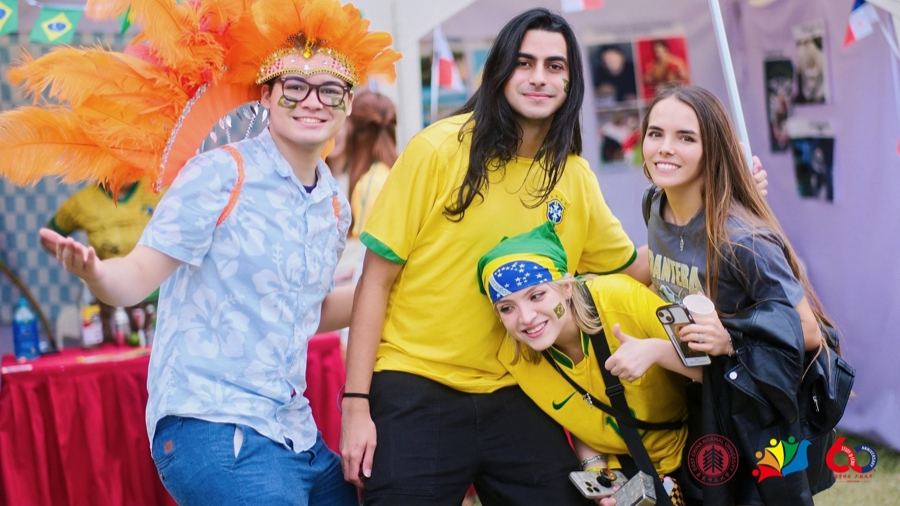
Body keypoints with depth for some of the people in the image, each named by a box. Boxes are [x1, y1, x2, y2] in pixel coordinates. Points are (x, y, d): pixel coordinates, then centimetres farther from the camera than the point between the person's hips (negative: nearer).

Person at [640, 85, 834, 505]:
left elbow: (809, 333, -20)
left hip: (759, 422, -6)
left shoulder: (742, 241, -25)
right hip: (695, 410, 7)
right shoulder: (658, 213, -4)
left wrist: (732, 343, -31)